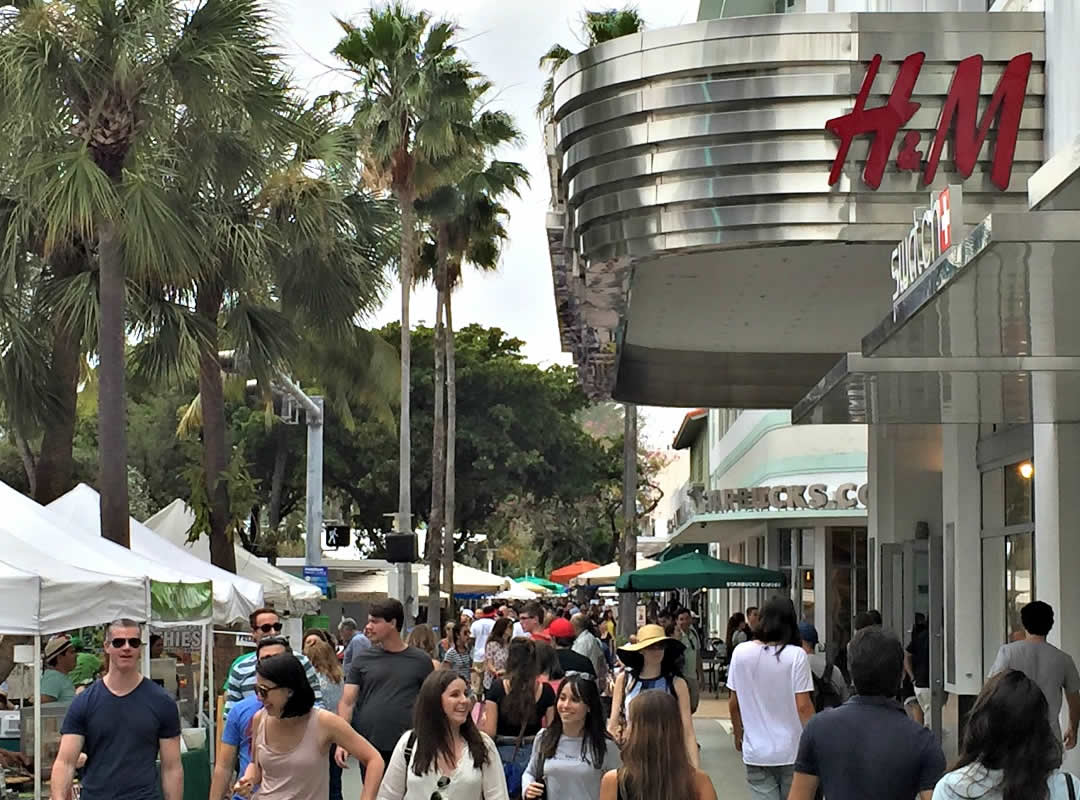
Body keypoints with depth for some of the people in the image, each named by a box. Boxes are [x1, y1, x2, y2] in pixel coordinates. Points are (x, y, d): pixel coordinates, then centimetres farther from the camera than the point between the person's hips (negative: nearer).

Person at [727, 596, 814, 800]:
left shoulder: (741, 653, -2)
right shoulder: (796, 655, -12)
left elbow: (733, 703, 6)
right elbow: (803, 706, -12)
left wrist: (738, 733, 22)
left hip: (756, 753, 2)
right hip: (792, 752, -2)